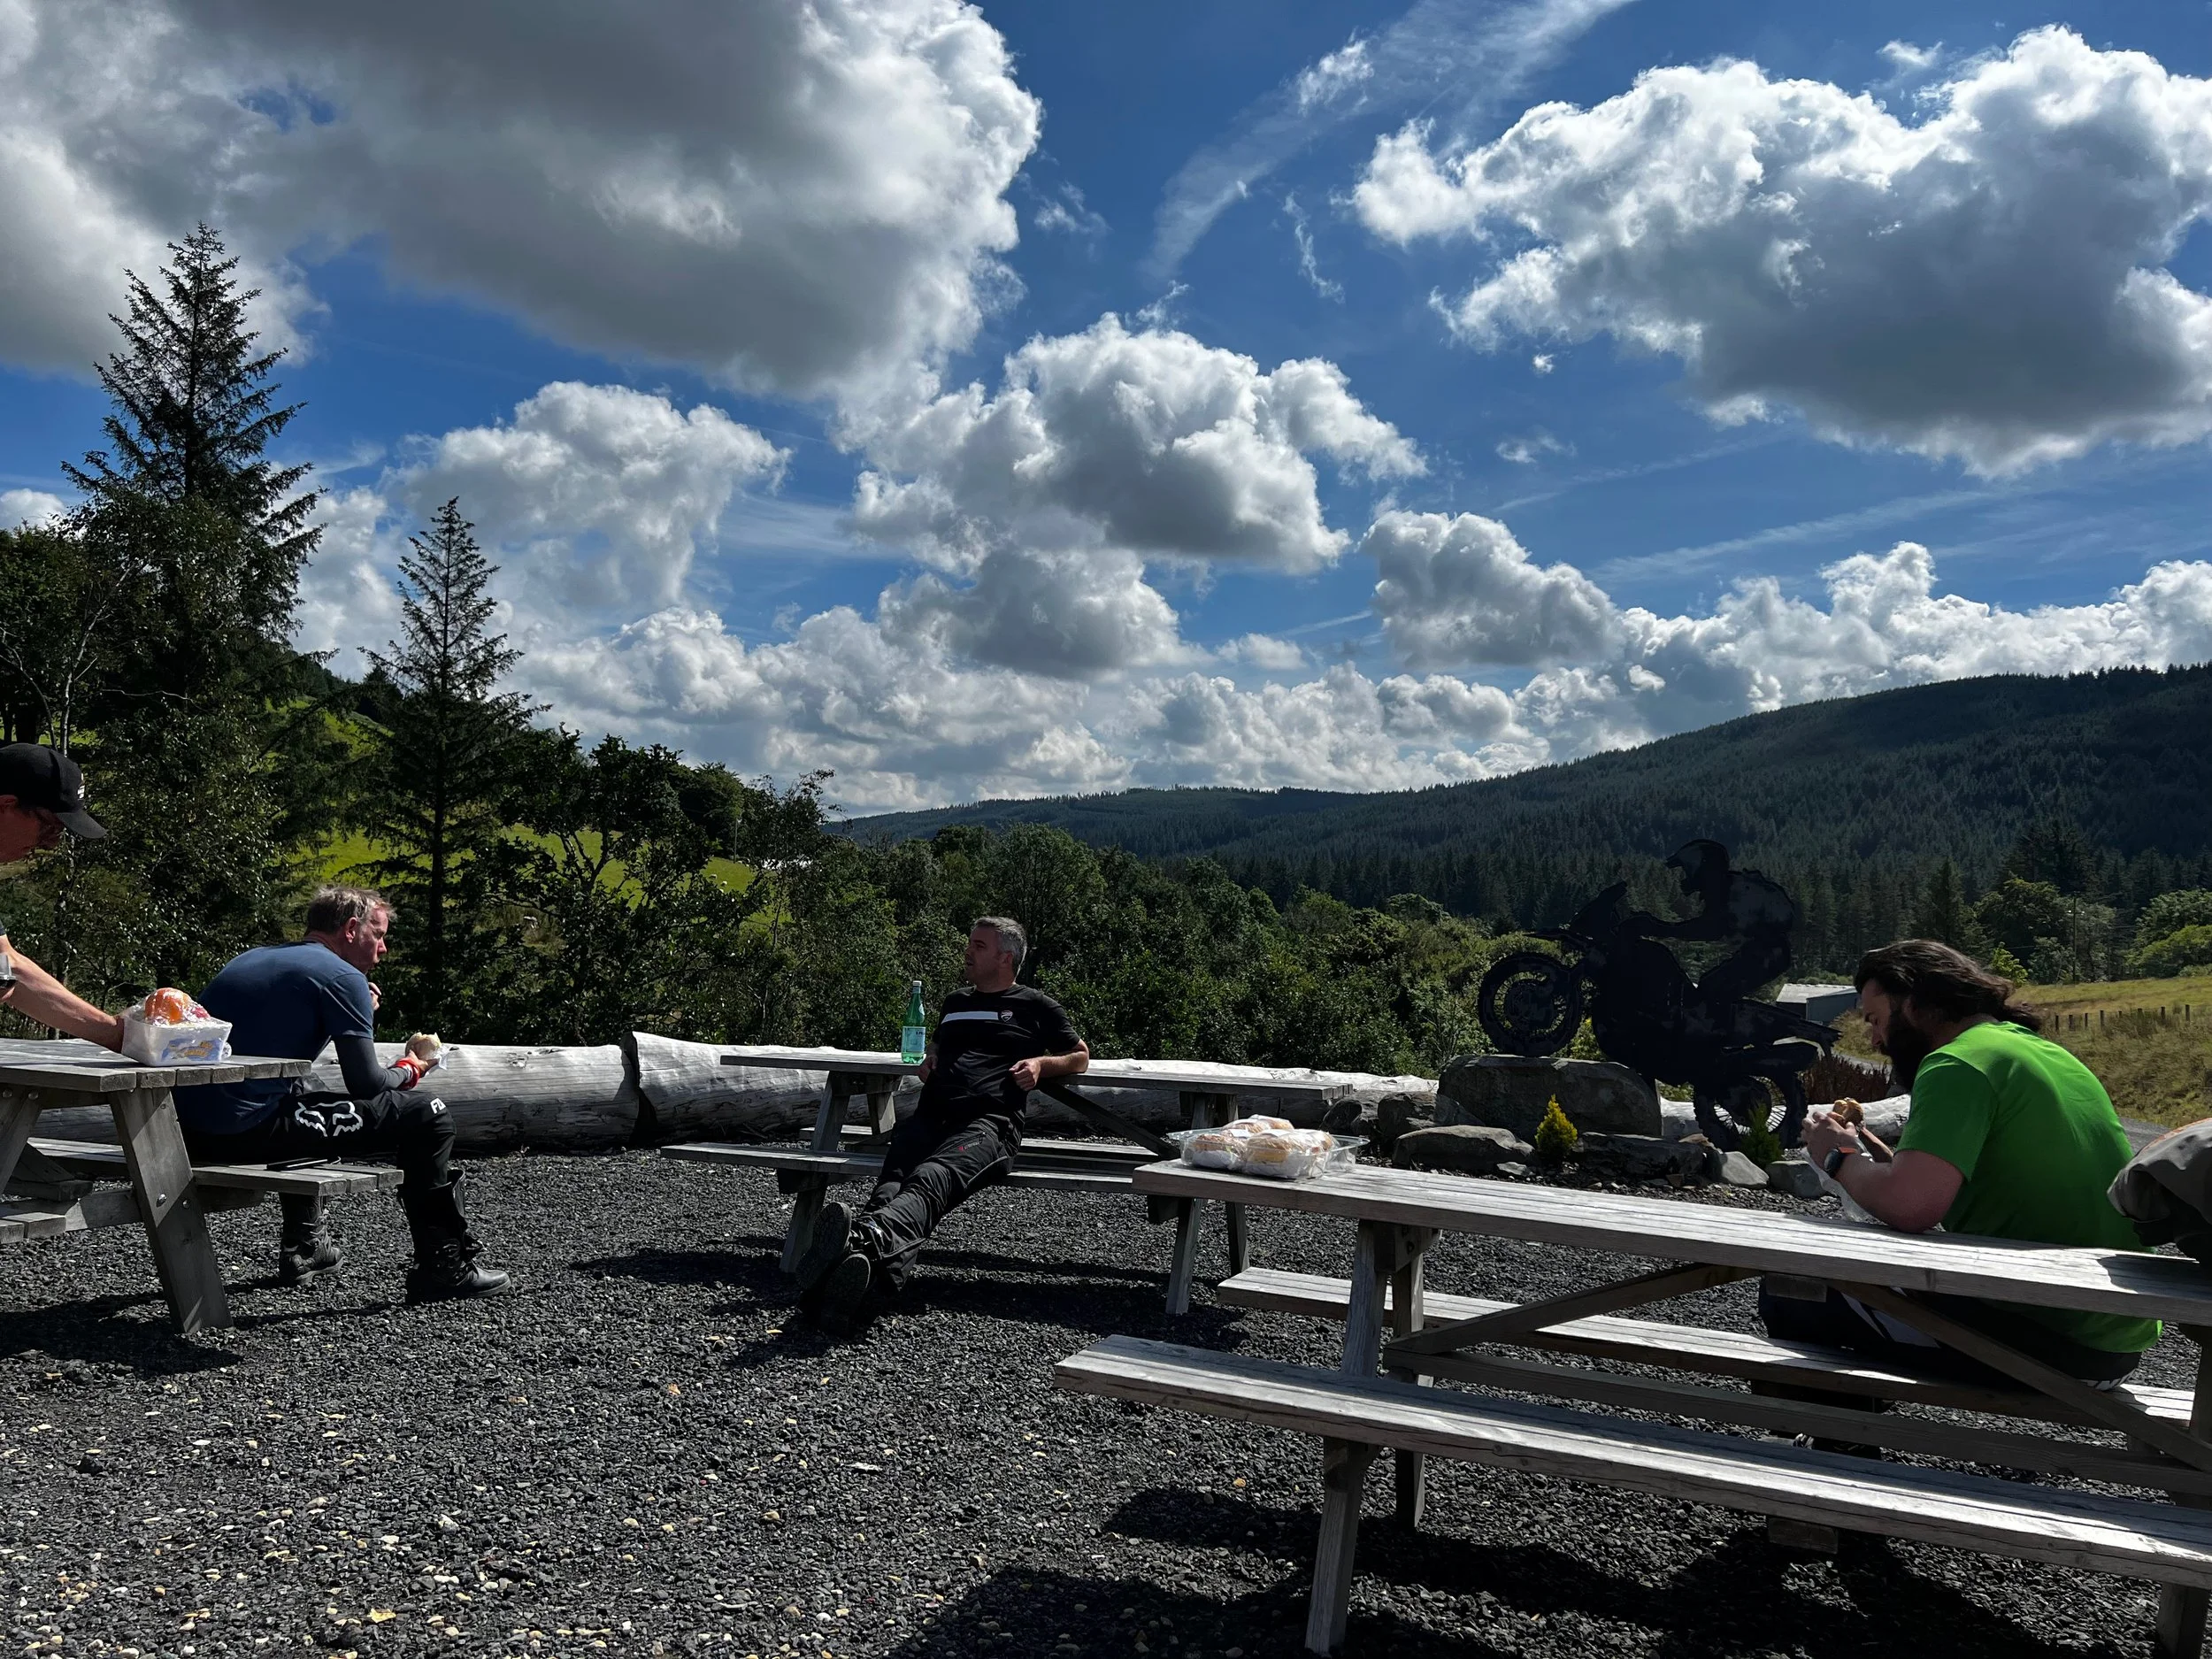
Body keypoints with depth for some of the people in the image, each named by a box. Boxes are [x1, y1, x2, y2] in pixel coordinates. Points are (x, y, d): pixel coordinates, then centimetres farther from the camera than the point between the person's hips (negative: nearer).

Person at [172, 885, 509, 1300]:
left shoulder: (254, 958, 20)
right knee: (426, 1115, -3)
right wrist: (409, 1070, 14)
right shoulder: (342, 976, -5)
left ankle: (303, 1246, 43)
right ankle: (442, 1267, 2)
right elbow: (366, 1084, -8)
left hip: (188, 1130, 9)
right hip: (245, 1130, -9)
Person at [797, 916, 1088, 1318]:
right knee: (890, 1187, -32)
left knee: (930, 1180, -39)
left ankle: (867, 1239, -70)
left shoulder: (1035, 1006, 22)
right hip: (929, 1118, 4)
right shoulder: (956, 1002, 36)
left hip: (988, 1122, -4)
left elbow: (1081, 1056, 28)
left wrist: (1042, 1064, 8)